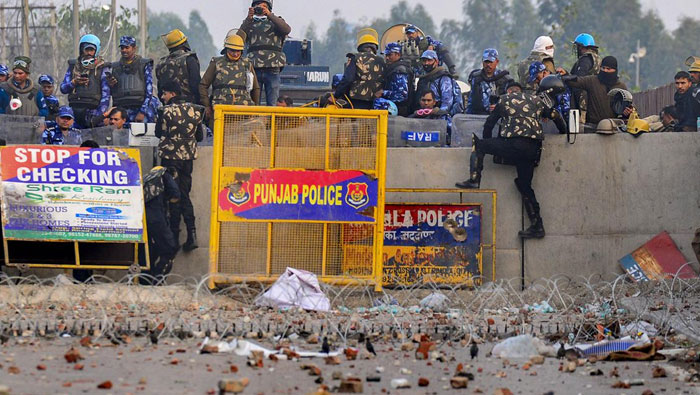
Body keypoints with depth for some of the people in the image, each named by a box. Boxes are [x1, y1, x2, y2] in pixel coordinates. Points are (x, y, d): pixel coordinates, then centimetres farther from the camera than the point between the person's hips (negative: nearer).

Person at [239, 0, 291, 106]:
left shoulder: (275, 21, 15)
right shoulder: (249, 23, 17)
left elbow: (287, 30, -7)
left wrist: (269, 15, -15)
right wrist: (248, 19, -11)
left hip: (272, 68, -1)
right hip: (254, 68, 1)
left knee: (272, 104, -2)